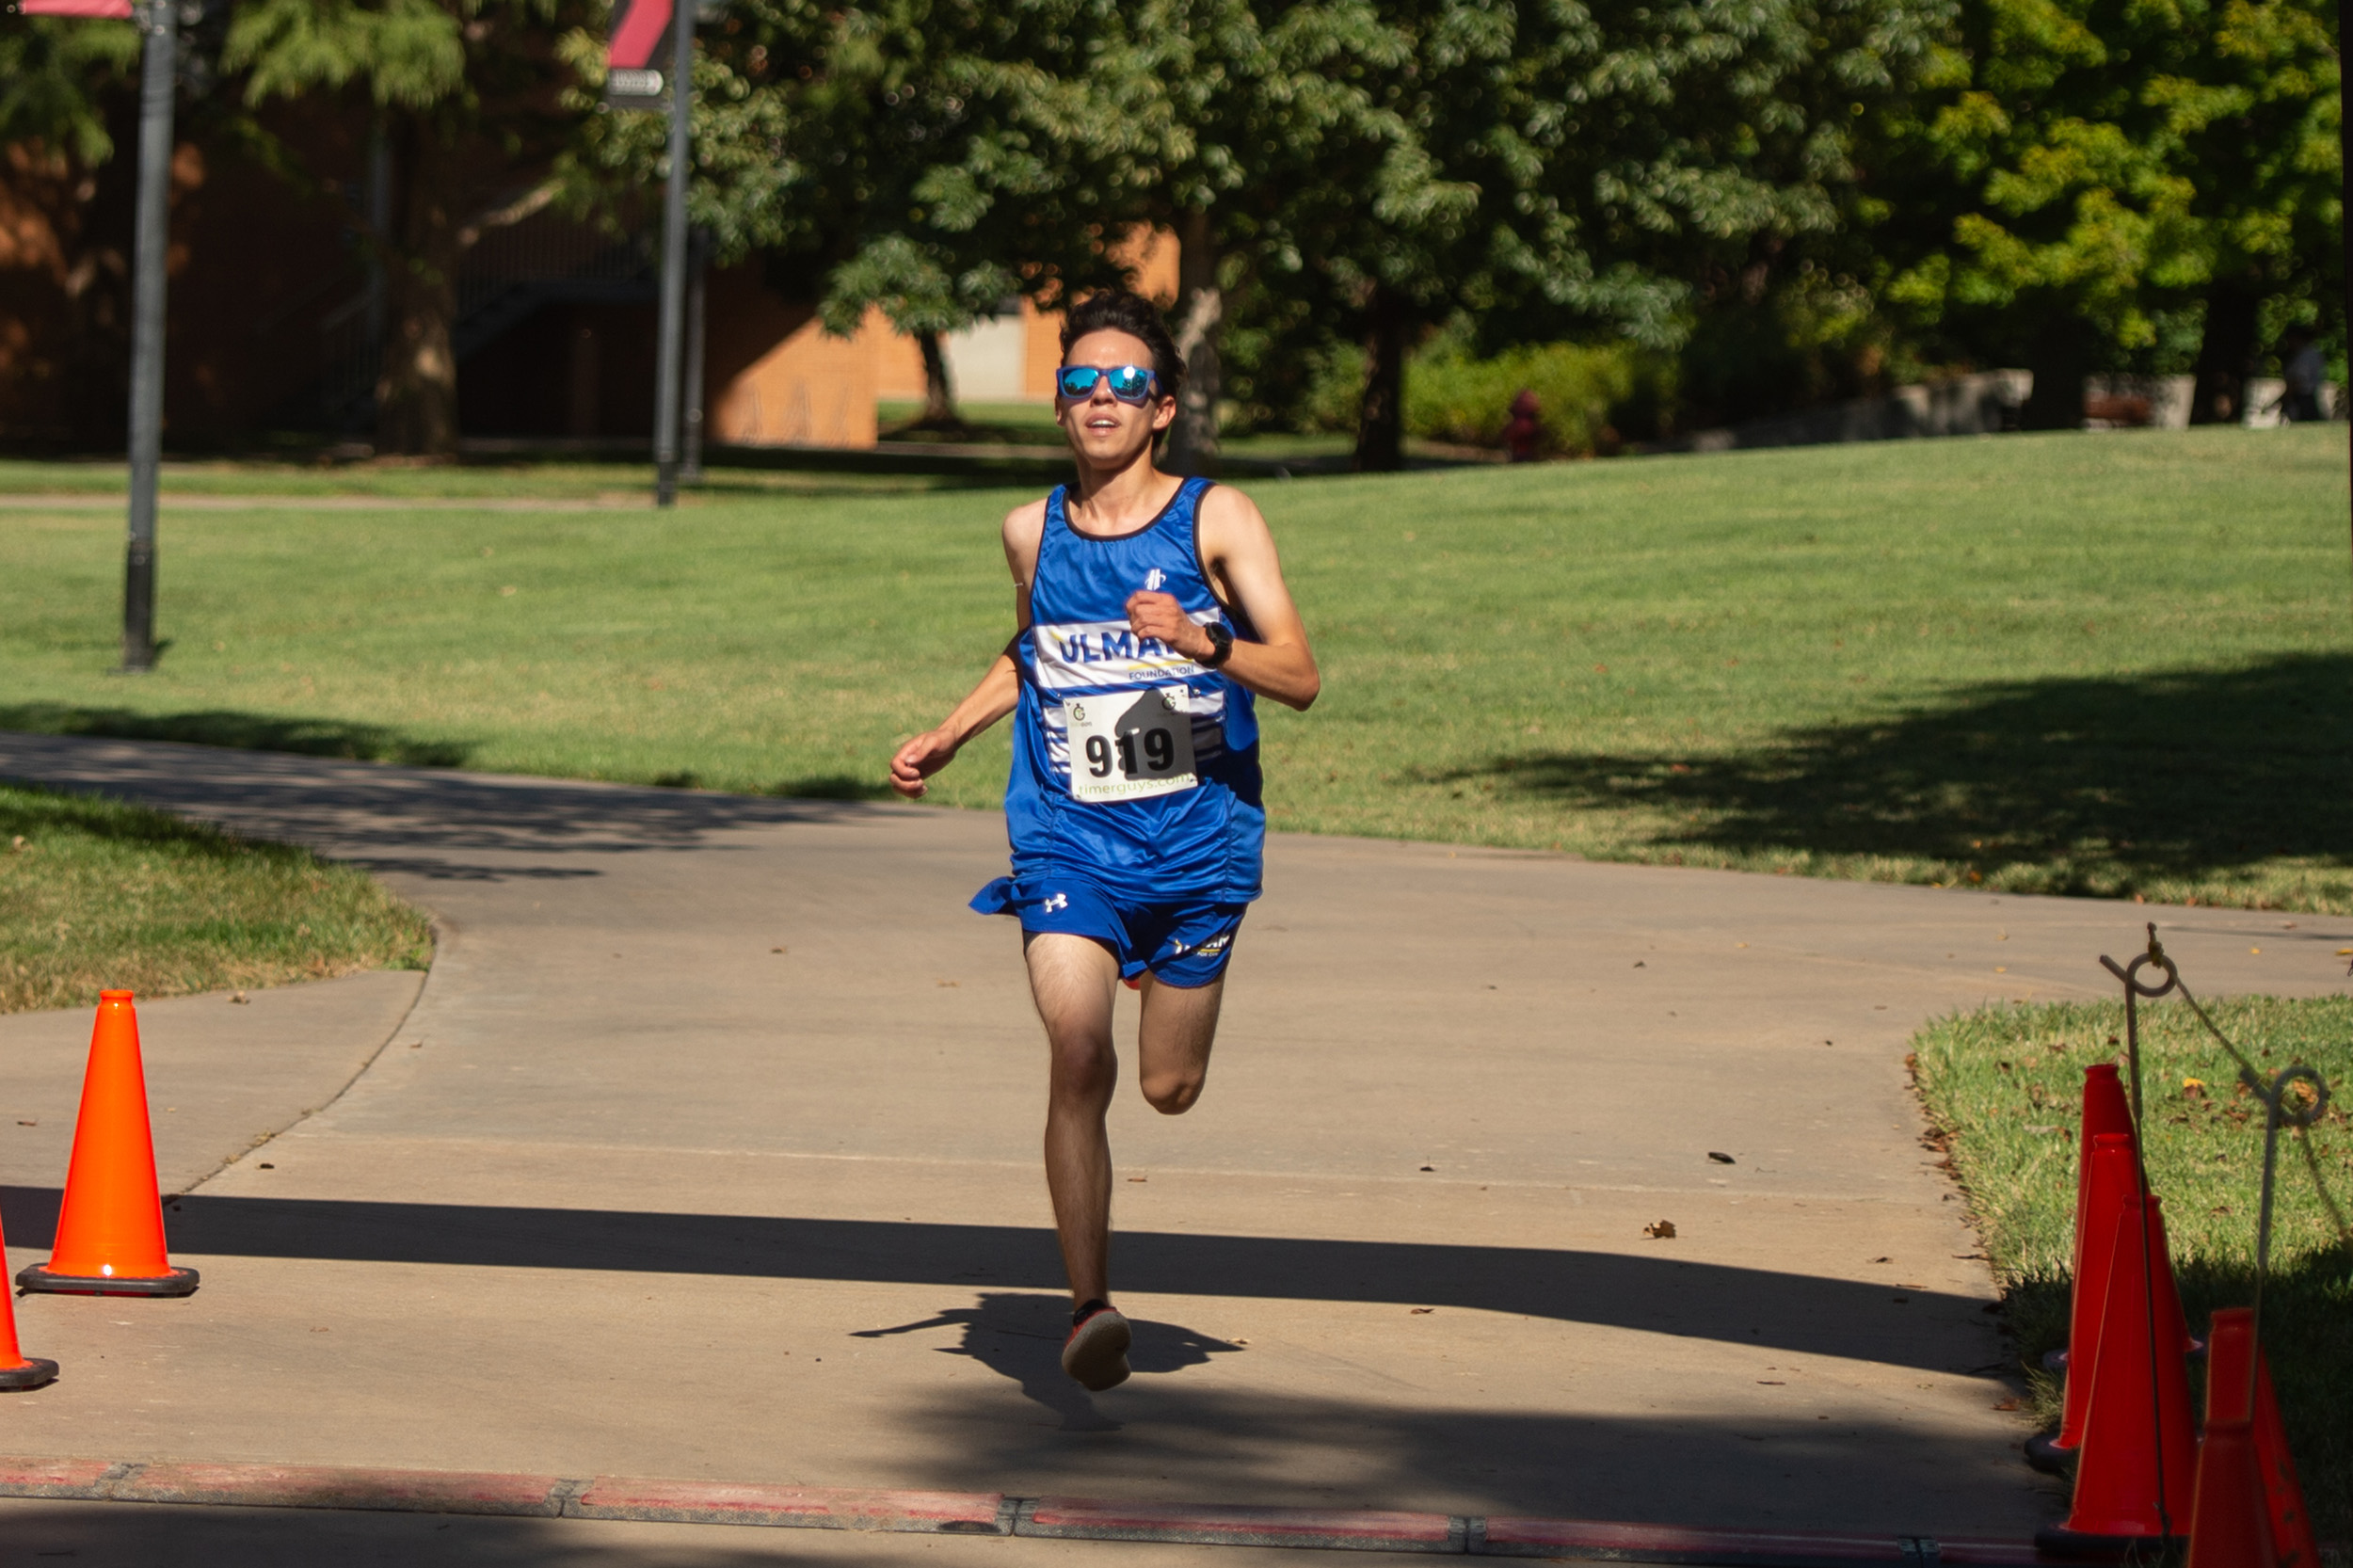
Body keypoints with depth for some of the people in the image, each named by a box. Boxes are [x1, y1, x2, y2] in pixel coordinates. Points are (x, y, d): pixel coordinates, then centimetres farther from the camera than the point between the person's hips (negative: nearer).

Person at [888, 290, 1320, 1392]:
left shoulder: (1215, 519, -5)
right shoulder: (1033, 531, 5)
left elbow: (1300, 678, -12)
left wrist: (1204, 645, -29)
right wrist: (944, 740, 16)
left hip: (1196, 839, -1)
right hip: (1067, 837, 1)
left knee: (1169, 1087, 11)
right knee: (1077, 1059, -19)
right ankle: (1089, 1308, -18)